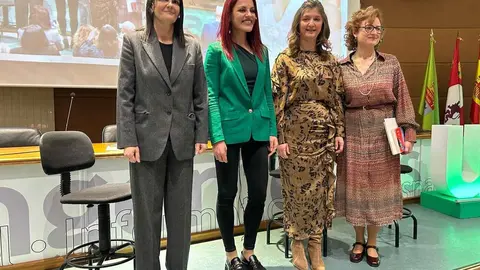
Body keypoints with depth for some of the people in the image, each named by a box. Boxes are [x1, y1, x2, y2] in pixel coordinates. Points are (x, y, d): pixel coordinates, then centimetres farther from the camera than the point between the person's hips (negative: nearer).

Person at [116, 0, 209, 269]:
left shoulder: (193, 46, 8)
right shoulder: (133, 42, 2)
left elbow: (201, 95, 6)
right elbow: (125, 95, -3)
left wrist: (202, 135, 0)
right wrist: (128, 140, -10)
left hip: (183, 140, 2)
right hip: (147, 139, -2)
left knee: (181, 212, 11)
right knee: (147, 212, 7)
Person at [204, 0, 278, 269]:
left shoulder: (262, 51, 11)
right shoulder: (217, 50, -2)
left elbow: (268, 93, 12)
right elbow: (211, 96, -8)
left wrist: (273, 131, 5)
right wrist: (217, 137, -15)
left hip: (258, 131, 5)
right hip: (229, 131, -4)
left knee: (259, 194, 7)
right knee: (228, 194, 8)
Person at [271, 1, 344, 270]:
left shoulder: (330, 60, 10)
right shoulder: (285, 59, -2)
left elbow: (337, 99, 10)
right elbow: (277, 100, -7)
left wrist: (339, 132, 3)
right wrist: (279, 137, -12)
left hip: (324, 133, 4)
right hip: (296, 132, -3)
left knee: (321, 190, 8)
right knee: (298, 188, 4)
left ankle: (316, 247, 23)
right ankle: (298, 245, 22)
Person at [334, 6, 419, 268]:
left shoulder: (391, 63, 2)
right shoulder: (341, 67, 1)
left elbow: (402, 101, 2)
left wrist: (407, 133, -5)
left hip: (383, 138, 1)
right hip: (353, 138, 0)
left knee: (378, 188, 8)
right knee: (356, 189, 8)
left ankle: (372, 243, 26)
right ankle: (359, 240, 28)